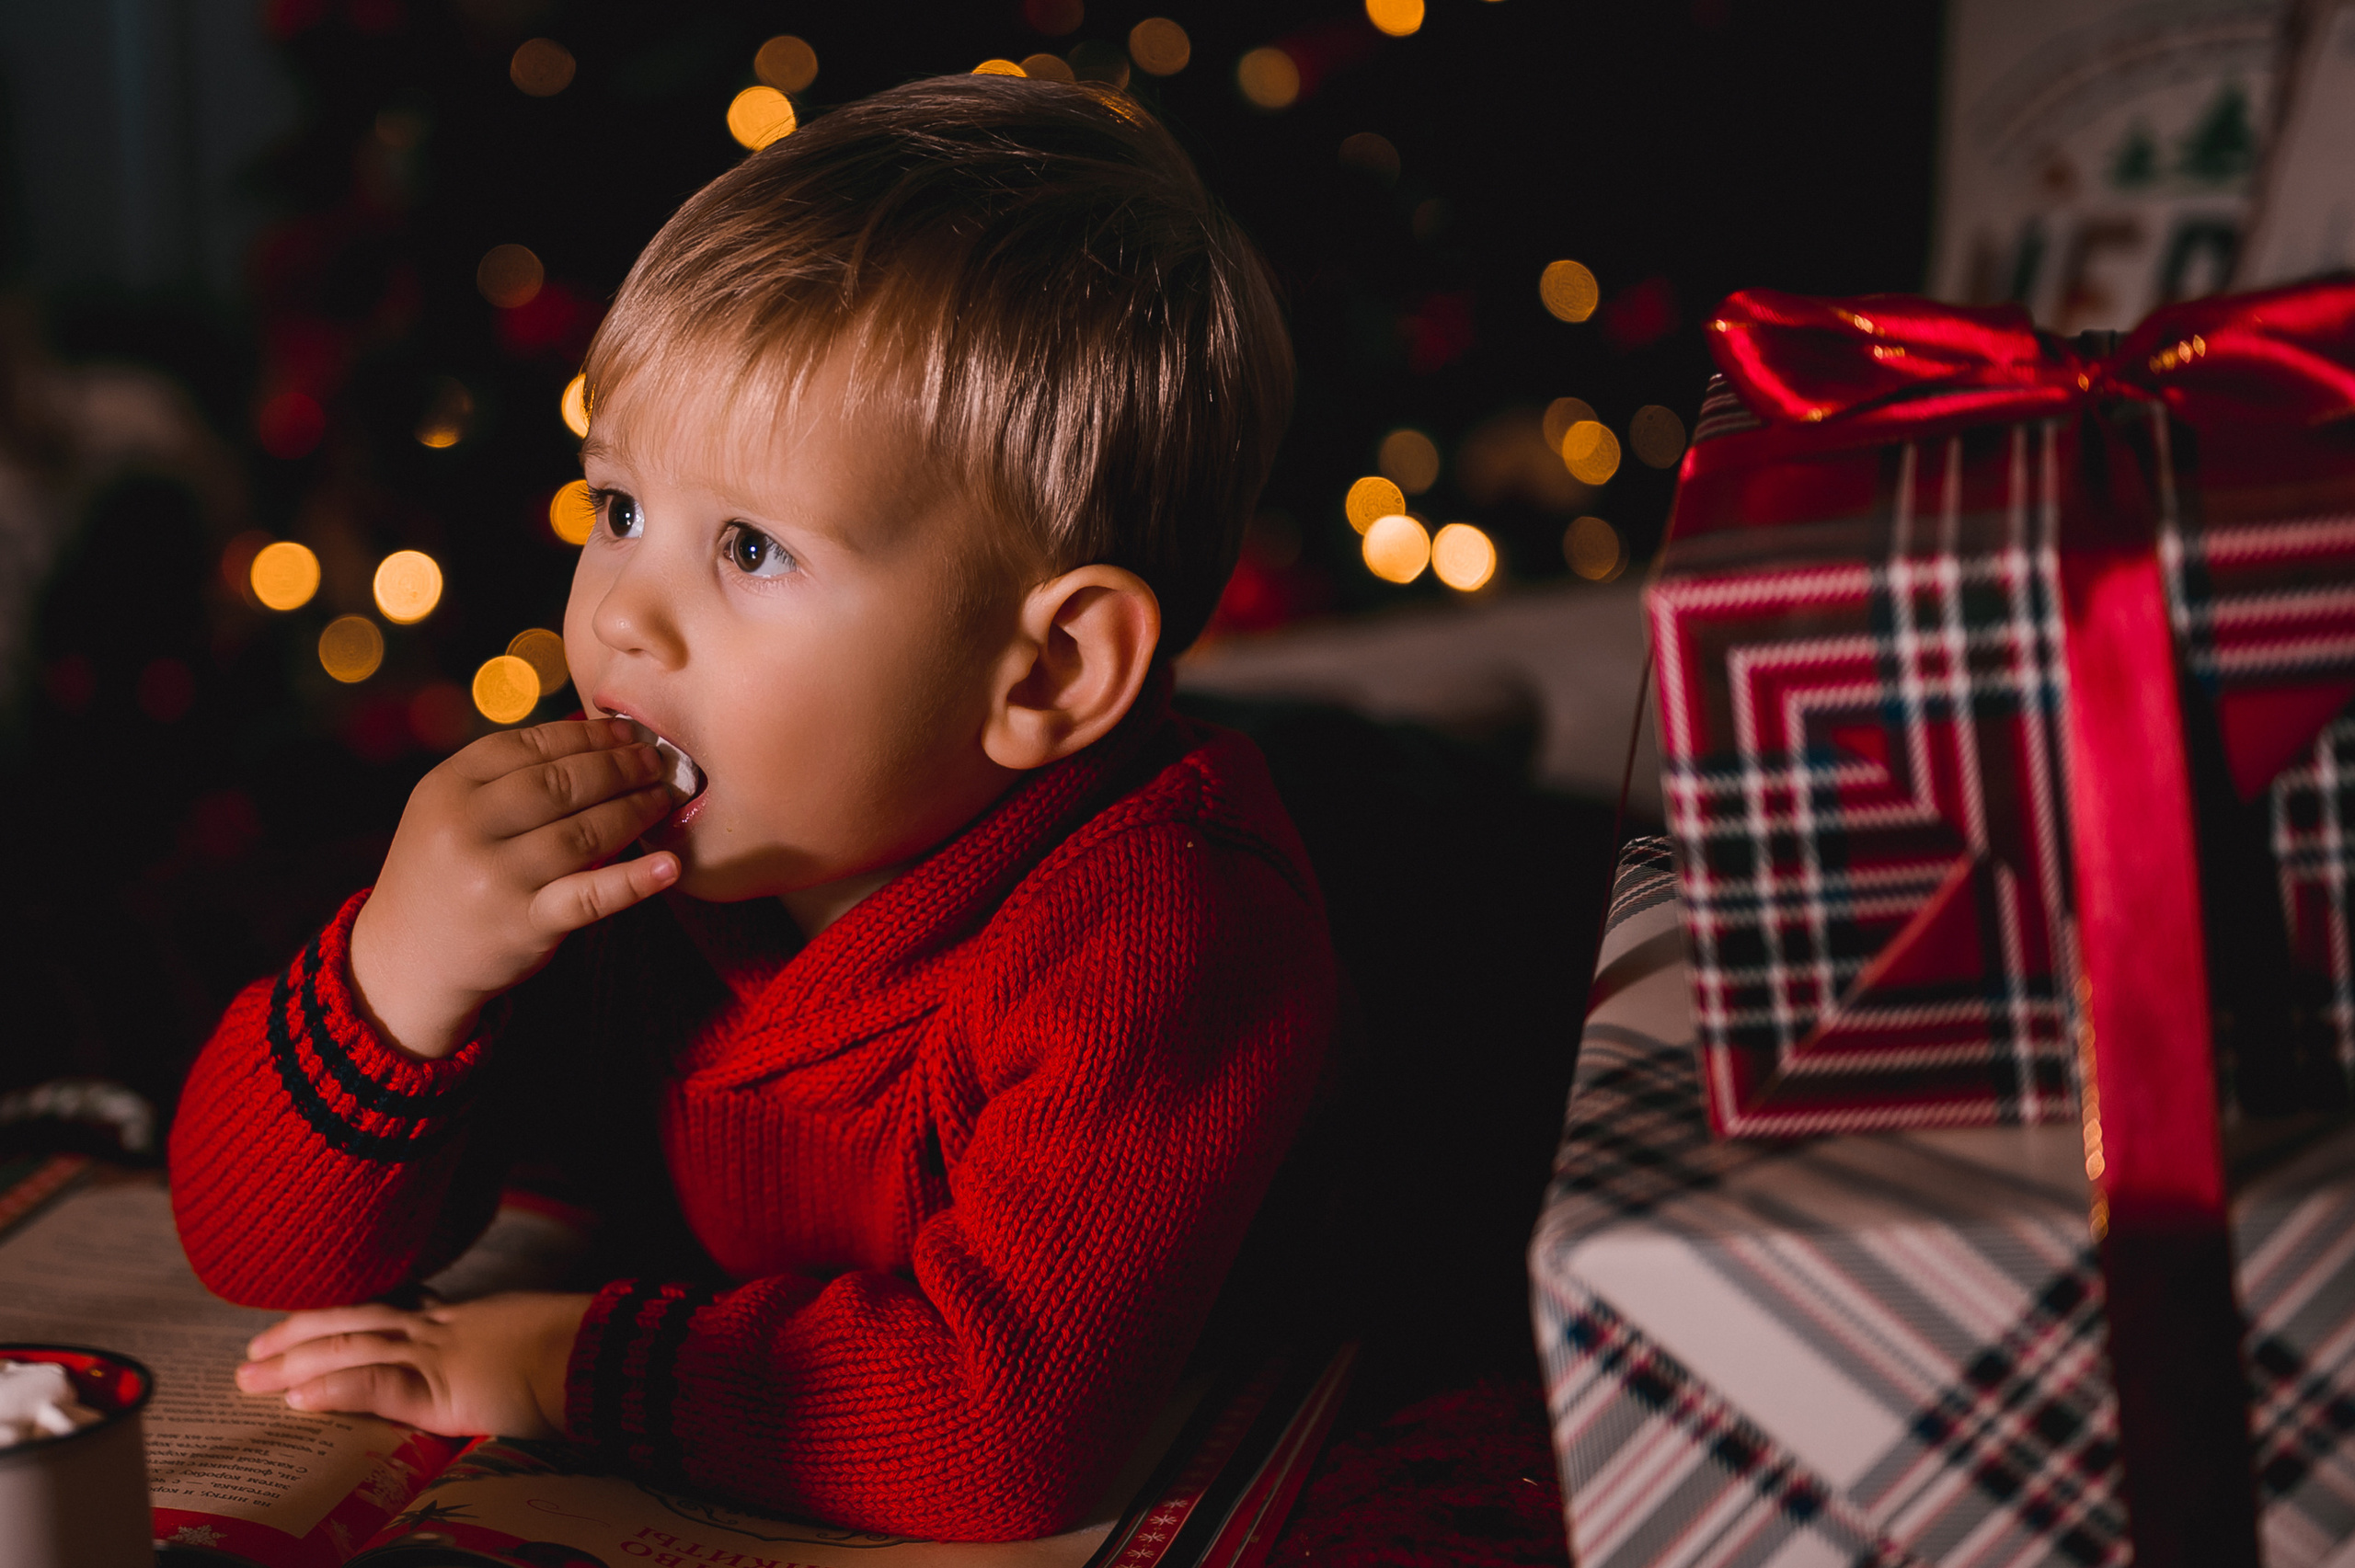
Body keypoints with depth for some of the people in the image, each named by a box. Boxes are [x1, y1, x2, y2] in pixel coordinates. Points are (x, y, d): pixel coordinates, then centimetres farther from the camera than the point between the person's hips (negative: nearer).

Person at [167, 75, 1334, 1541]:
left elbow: (1007, 1426, -35)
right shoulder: (604, 868, -7)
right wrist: (400, 978, -23)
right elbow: (258, 1253, -5)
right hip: (664, 1536, 4)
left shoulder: (1157, 940, -24)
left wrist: (577, 1365, -24)